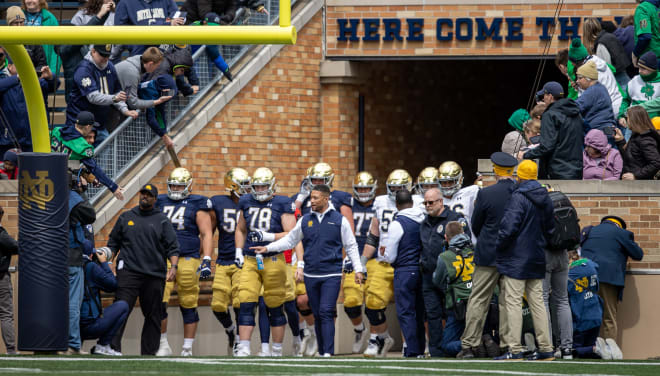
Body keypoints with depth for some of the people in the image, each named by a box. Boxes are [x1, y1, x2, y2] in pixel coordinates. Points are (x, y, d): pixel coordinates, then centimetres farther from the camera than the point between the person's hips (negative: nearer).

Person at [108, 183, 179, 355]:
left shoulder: (162, 221, 11)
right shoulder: (126, 217, 16)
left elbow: (172, 247, 7)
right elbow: (113, 243, 20)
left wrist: (173, 267, -8)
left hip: (154, 275, 1)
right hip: (128, 271, -1)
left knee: (153, 316, 4)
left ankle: (148, 352, 9)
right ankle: (112, 346, -21)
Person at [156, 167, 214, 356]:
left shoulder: (197, 205, 4)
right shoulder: (160, 203, 15)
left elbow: (206, 234, 1)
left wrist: (206, 260, -8)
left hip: (188, 259, -3)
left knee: (188, 305, 1)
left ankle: (187, 347, 9)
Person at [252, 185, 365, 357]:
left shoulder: (339, 220, 0)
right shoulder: (305, 220, 9)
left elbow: (351, 246, 6)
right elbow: (290, 240, 16)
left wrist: (358, 269, 2)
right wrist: (267, 248, 7)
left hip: (331, 275, -4)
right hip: (311, 275, 4)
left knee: (326, 312, -14)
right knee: (317, 315, 7)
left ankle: (328, 353, -18)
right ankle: (321, 351, 15)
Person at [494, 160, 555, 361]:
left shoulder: (518, 197, -14)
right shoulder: (545, 199, 10)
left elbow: (509, 227, -20)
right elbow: (550, 228, 18)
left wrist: (498, 247, -7)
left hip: (516, 259, -7)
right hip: (537, 260, 8)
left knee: (513, 302, -6)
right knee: (537, 302, 10)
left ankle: (515, 349, -10)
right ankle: (546, 349, 9)